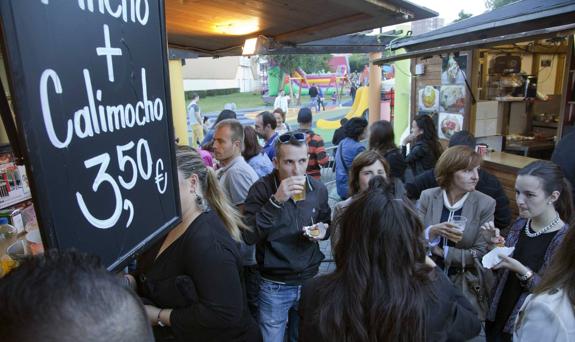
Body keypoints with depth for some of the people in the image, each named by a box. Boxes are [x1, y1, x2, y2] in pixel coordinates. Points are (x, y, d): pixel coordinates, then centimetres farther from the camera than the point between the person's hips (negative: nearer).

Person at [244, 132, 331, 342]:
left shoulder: (319, 189, -3)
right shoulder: (261, 189, -15)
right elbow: (249, 236, -25)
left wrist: (323, 230, -9)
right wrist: (276, 201, -33)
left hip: (310, 281, 4)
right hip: (274, 286, -3)